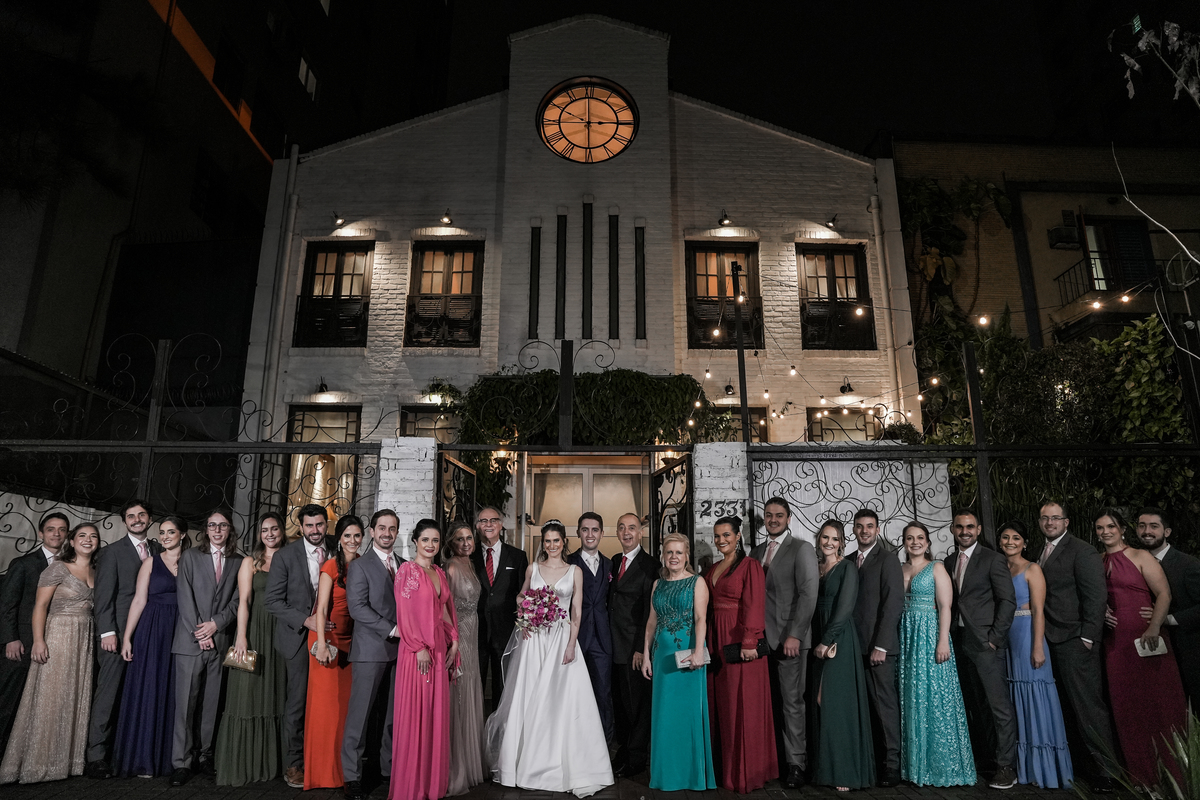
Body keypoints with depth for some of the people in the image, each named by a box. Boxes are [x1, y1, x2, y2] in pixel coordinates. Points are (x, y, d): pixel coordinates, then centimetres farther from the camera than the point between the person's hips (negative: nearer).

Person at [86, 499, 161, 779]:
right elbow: (104, 595, -3)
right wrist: (107, 632, -11)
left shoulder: (157, 550, 14)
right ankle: (96, 756, 5)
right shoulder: (112, 552, 2)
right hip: (118, 633, -4)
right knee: (108, 693, -2)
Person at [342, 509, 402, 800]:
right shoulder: (359, 566, -2)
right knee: (360, 714, -1)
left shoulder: (404, 565, 14)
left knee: (394, 714, 10)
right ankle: (351, 776, 9)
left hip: (400, 650, 5)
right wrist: (391, 629, -14)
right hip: (371, 650, -5)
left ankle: (390, 767, 21)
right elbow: (357, 607, -11)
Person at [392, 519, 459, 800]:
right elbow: (405, 612, -13)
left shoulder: (440, 572, 13)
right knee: (414, 715, 1)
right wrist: (419, 648, -15)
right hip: (416, 650, -6)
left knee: (437, 714, 11)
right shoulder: (407, 570, -8)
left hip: (440, 650, 7)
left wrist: (453, 642, 7)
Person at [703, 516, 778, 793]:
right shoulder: (711, 570, 14)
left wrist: (749, 642, -20)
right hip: (716, 641, 7)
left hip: (741, 642, -7)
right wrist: (705, 643, 8)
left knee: (743, 706, -1)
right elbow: (707, 608, 13)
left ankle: (746, 772, 9)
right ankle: (724, 767, 22)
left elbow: (754, 606, -14)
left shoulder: (750, 565, -7)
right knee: (720, 705, 11)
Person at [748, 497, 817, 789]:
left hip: (789, 638, -5)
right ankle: (774, 756, 16)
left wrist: (794, 635, -15)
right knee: (770, 701, 6)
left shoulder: (801, 549, -3)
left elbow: (808, 594, -10)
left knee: (792, 701, -1)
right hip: (763, 638, 5)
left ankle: (796, 763, 9)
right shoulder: (756, 552, 15)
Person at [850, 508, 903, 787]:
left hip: (878, 646, -5)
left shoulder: (887, 560, -4)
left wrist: (880, 646, -14)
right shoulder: (850, 561, 14)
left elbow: (893, 604, -10)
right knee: (868, 705, 5)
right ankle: (874, 759, 13)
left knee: (885, 704, -1)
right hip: (856, 646, 5)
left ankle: (893, 764, 8)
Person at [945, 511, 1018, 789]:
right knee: (975, 703, 13)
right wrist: (950, 636, 4)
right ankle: (985, 755, 23)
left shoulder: (993, 559, -5)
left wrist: (994, 637, -11)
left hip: (986, 643, -6)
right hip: (960, 641, 6)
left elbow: (1008, 600, -9)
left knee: (999, 705, -2)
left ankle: (1007, 765, 6)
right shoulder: (949, 562, 12)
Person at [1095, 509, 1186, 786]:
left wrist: (1154, 627, -23)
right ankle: (1142, 775, 20)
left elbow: (1163, 594, -10)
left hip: (1146, 639, -4)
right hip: (1115, 643, 5)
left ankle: (1171, 772, 12)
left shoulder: (1141, 557, -3)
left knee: (1157, 702, -1)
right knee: (1126, 707, 8)